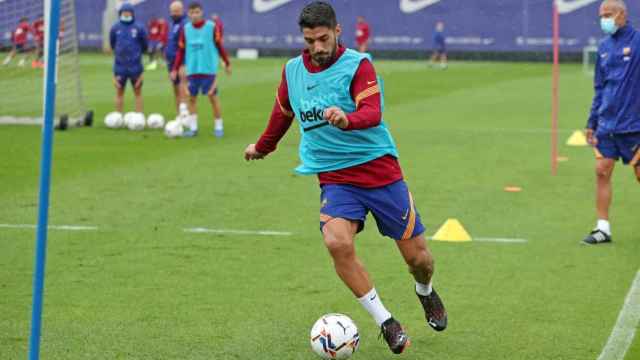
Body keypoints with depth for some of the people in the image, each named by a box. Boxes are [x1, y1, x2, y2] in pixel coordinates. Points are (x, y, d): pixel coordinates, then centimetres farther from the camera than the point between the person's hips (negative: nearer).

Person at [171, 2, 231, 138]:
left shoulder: (211, 27, -5)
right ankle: (193, 128, 12)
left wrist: (227, 63, 6)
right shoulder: (186, 29, 4)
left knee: (212, 96, -2)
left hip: (208, 69, -3)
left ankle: (218, 127, 9)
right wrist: (175, 69, 5)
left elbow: (219, 46, 2)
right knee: (191, 97, 4)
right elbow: (181, 51, 9)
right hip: (192, 70, 3)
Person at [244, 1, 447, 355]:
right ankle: (385, 322, -11)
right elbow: (283, 113, 24)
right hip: (333, 177, 3)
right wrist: (262, 147, 38)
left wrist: (347, 120, -47)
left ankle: (425, 292, 41)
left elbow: (372, 113, -26)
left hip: (379, 169, -2)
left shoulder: (358, 64, -10)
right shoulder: (292, 71, 4)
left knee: (417, 256, 2)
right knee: (337, 242, -26)